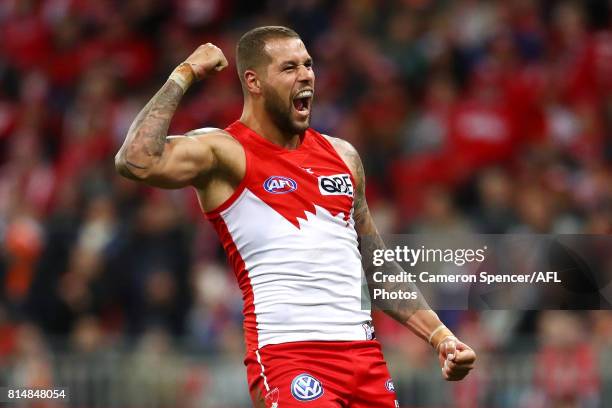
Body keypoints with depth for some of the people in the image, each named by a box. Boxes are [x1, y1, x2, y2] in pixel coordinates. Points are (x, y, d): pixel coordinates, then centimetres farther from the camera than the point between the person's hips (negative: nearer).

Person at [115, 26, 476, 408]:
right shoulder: (225, 152, -2)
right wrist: (184, 74, -11)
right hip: (287, 356, -6)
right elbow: (136, 162, -21)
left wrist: (439, 335, 15)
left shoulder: (341, 155, 17)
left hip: (364, 353, 6)